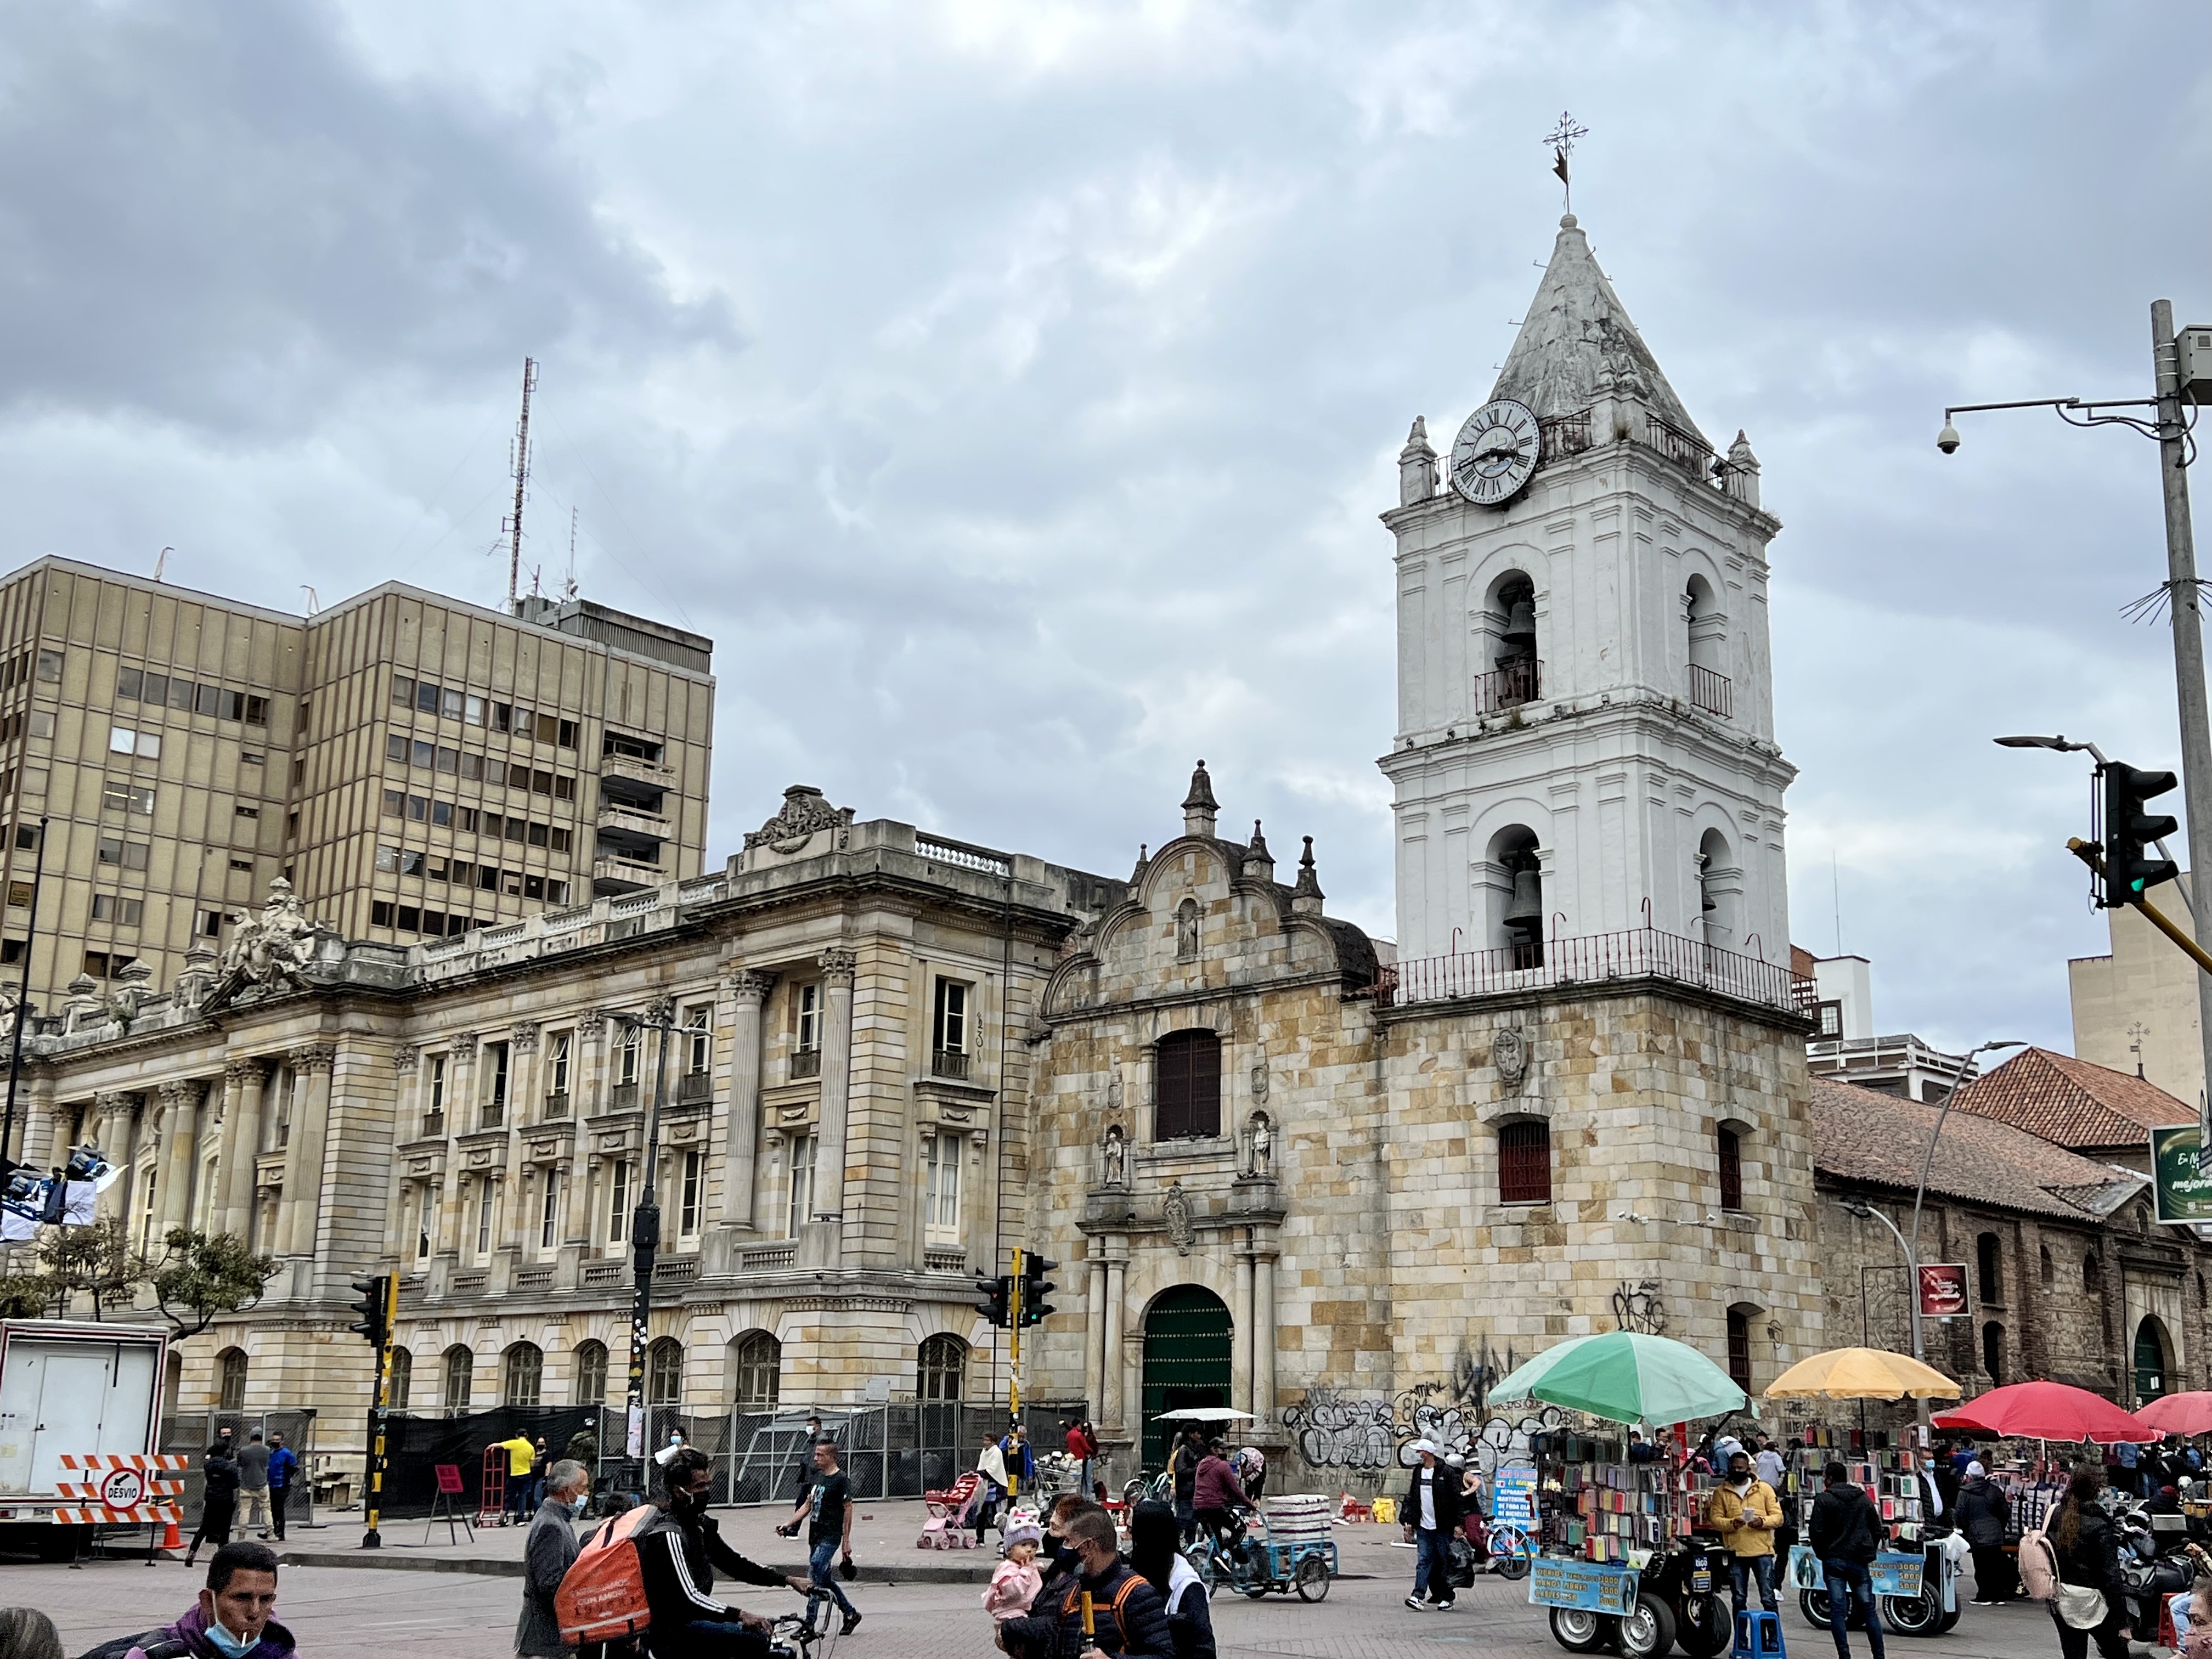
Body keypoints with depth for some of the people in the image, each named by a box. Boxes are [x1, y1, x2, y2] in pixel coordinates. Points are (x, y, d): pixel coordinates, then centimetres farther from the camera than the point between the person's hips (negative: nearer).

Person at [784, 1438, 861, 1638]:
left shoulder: (841, 1480, -11)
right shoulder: (818, 1476, 12)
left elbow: (848, 1510, -10)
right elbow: (808, 1505, 18)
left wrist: (846, 1541, -10)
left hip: (830, 1538, -9)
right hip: (815, 1537, 9)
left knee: (814, 1579, -14)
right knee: (826, 1580, 14)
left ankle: (809, 1626, -12)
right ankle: (851, 1613, 28)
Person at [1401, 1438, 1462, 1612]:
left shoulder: (1445, 1473, -7)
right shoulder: (1418, 1472, 12)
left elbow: (1457, 1499, -7)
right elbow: (1411, 1498, 17)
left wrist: (1458, 1524, -10)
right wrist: (1409, 1521, 13)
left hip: (1442, 1527, -5)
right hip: (1423, 1526, 5)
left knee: (1445, 1563, 3)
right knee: (1424, 1561, -2)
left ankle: (1446, 1599, 10)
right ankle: (1418, 1596, -8)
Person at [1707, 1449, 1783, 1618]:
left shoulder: (1764, 1489, 6)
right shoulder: (1721, 1492, 8)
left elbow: (1778, 1517, 4)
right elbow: (1715, 1519, 2)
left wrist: (1763, 1522, -16)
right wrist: (1732, 1523, -17)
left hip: (1762, 1550, -1)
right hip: (1736, 1552, 1)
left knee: (1768, 1598, -1)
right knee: (1738, 1599, 8)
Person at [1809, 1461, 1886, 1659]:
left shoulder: (1824, 1500, -4)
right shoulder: (1864, 1499, 10)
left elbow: (1816, 1532, -9)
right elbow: (1877, 1530, 11)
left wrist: (1822, 1554, 6)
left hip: (1834, 1561, -4)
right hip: (1860, 1561, 4)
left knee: (1838, 1609, -3)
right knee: (1868, 1609, 10)